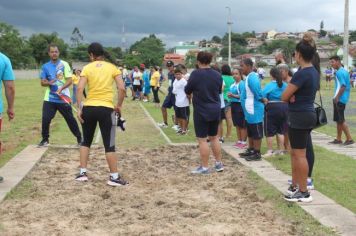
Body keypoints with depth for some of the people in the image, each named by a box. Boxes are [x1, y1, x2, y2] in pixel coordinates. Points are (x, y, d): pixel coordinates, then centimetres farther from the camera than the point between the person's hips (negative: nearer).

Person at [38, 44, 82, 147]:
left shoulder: (64, 64, -3)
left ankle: (79, 138, 18)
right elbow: (42, 82, 8)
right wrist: (48, 82, -15)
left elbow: (69, 80, -9)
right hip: (50, 98, 2)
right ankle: (45, 139, 12)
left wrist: (61, 88, -24)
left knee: (70, 119, 4)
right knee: (45, 119, -6)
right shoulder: (45, 66, 6)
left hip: (63, 98, -2)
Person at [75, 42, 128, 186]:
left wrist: (79, 108, -6)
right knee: (109, 145, 2)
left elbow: (80, 89, -9)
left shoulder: (87, 68, 2)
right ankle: (114, 177, 3)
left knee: (86, 141, 19)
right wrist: (119, 105, 6)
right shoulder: (112, 68, 3)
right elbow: (122, 88, -5)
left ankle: (82, 173, 19)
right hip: (106, 109, -1)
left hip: (89, 108, 1)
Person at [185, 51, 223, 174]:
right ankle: (219, 163, 23)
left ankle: (205, 167, 5)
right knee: (214, 137, 17)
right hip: (215, 110, 6)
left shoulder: (196, 74, -14)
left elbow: (187, 91, -5)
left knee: (202, 140, 1)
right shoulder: (217, 75, 2)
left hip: (201, 111, -6)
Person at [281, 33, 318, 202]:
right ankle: (295, 186, 28)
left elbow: (284, 97, -16)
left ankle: (304, 193, 5)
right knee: (295, 153, 18)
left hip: (299, 117, -10)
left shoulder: (301, 73, -20)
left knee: (299, 155, -2)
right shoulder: (315, 72, 10)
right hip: (307, 114, 10)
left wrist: (291, 95, 4)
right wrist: (293, 95, -4)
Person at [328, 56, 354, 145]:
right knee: (338, 119, 13)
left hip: (340, 99, -10)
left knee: (341, 120, -7)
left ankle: (349, 139, -5)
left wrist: (337, 97, -19)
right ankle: (338, 139, 18)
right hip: (341, 99, 10)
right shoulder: (344, 71, 16)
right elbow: (347, 86, 19)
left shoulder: (340, 72, -15)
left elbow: (343, 86, -22)